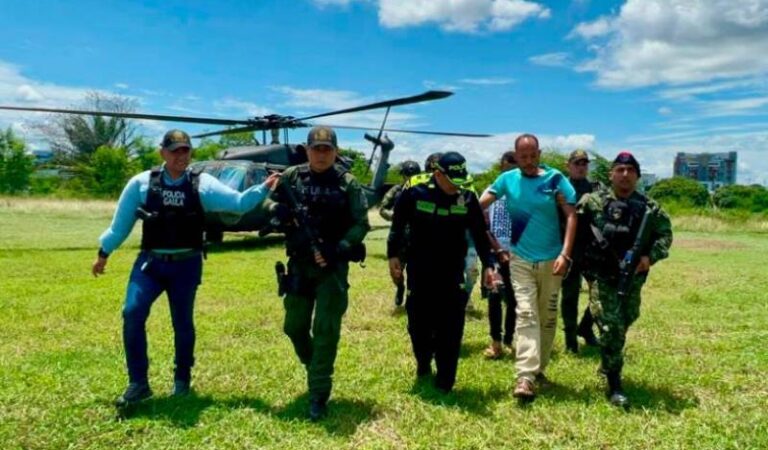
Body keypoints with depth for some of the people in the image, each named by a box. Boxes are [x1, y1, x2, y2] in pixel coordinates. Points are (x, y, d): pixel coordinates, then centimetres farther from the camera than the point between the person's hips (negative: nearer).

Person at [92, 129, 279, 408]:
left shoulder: (202, 184, -3)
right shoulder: (142, 183, 0)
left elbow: (238, 202, -11)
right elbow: (121, 223, 9)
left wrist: (264, 188, -26)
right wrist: (104, 253, 15)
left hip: (186, 265, 0)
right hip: (150, 261, 1)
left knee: (183, 322, 9)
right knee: (132, 313, -14)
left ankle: (182, 379, 30)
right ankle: (138, 383, 1)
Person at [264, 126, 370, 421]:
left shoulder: (347, 183, -4)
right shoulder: (291, 176, 2)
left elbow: (361, 224, -5)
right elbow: (267, 202, 11)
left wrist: (340, 248, -20)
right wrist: (278, 209, -13)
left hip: (332, 266, -3)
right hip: (299, 264, 3)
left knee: (326, 331, -2)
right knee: (294, 327, 13)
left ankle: (318, 395, 9)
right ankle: (316, 370, 40)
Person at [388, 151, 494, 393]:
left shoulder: (468, 200, -3)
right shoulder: (415, 195, -9)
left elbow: (480, 234, 5)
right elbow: (398, 227, 3)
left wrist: (487, 265, 0)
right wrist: (393, 256, 0)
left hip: (452, 274, 1)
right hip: (419, 273, 0)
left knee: (450, 329, -2)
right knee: (419, 324, 11)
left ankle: (444, 381, 11)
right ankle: (423, 363, 38)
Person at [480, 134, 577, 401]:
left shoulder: (555, 178, -5)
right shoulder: (507, 179, -1)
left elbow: (571, 216, -7)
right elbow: (477, 205, -6)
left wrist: (565, 254, -15)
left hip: (551, 259, 1)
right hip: (520, 259, -1)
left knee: (547, 316, 11)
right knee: (525, 315, -9)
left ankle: (538, 369, 26)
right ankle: (525, 377, -13)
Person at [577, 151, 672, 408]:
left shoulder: (650, 208, 4)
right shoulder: (593, 202, -4)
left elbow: (665, 234, 6)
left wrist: (651, 257, -11)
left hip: (632, 278, 4)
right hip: (602, 276, -4)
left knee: (623, 324, 19)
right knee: (611, 327, -11)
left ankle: (608, 364, 46)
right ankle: (614, 385, -1)